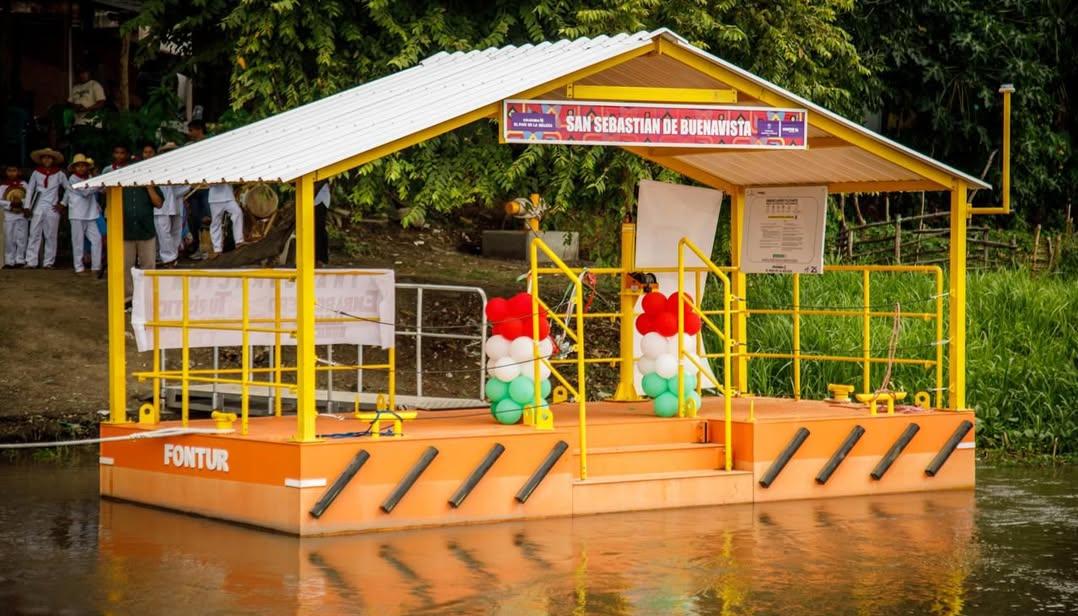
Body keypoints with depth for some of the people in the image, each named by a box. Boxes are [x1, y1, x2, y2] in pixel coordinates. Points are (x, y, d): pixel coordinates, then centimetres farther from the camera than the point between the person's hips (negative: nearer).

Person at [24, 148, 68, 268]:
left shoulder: (59, 174, 4)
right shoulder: (36, 173, 7)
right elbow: (29, 190, 9)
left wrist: (63, 204, 2)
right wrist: (27, 207, 2)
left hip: (52, 209, -1)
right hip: (38, 208, 1)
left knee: (51, 236, 0)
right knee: (34, 234, -4)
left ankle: (48, 262, 5)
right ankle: (31, 262, -5)